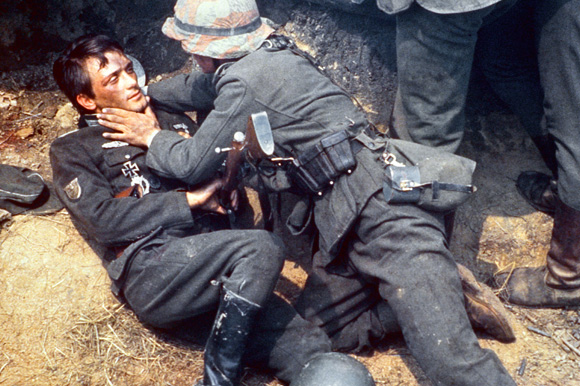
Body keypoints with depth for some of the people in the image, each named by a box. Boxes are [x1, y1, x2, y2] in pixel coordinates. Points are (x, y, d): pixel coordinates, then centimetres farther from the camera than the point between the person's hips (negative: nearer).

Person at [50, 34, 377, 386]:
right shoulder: (73, 150, 16)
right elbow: (103, 219, -2)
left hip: (218, 284, 4)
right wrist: (191, 200, -4)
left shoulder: (174, 122, 30)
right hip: (150, 268, -3)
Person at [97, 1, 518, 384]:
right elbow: (195, 87, 37)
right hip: (345, 221, 10)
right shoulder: (257, 60, 17)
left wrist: (151, 137, 15)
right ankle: (446, 306, 8)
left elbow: (194, 164, -3)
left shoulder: (249, 78, -12)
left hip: (383, 209, -10)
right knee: (318, 329, 6)